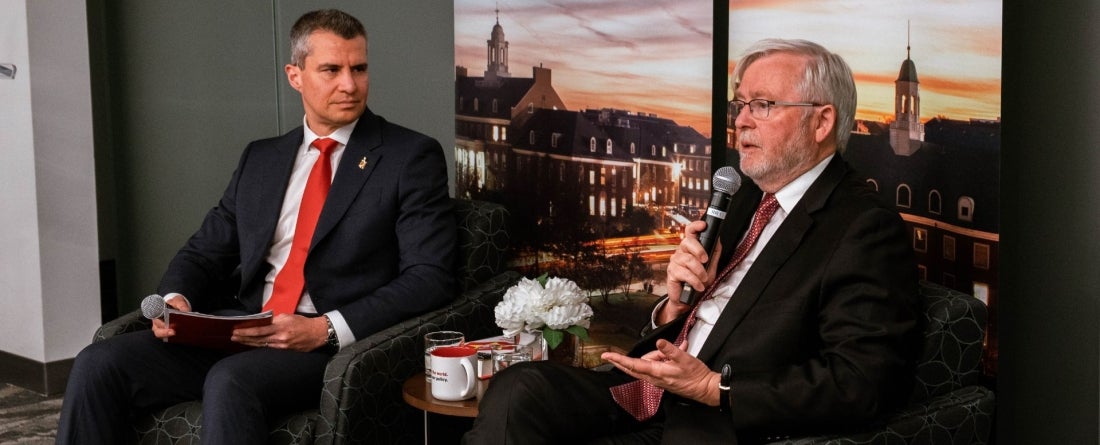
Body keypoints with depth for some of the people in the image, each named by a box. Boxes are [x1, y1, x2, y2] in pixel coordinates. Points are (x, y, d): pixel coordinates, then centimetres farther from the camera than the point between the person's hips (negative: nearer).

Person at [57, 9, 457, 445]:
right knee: (99, 363, -14)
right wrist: (176, 298, -3)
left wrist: (327, 329, -18)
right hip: (241, 332, 5)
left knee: (231, 381, -34)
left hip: (338, 346, -5)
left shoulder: (411, 157, 1)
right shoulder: (260, 158, 18)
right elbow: (204, 252, 21)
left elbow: (430, 277, -8)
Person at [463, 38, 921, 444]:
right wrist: (677, 301, -3)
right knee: (517, 389, -18)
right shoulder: (750, 196, 17)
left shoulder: (866, 228, -7)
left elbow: (862, 381, -18)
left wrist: (714, 387, -21)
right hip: (647, 391, 7)